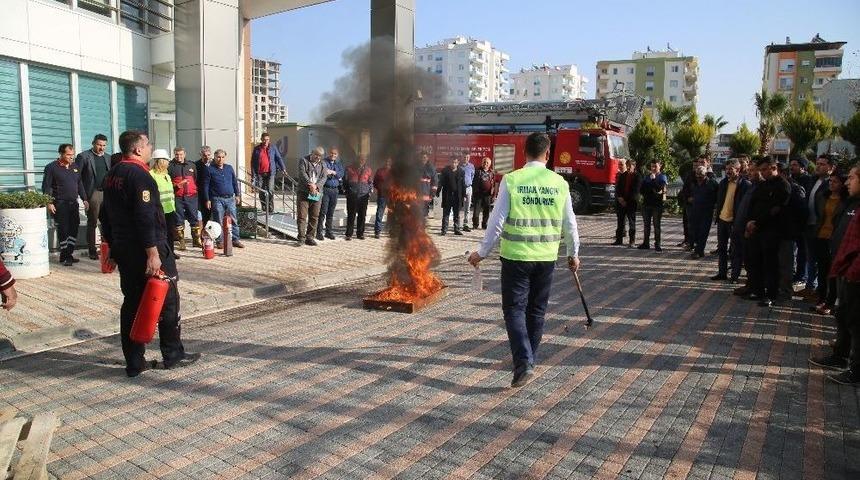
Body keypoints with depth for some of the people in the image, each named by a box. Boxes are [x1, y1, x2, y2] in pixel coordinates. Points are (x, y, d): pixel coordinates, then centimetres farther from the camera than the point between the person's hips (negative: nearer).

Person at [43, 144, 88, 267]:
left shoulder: (75, 167, 13)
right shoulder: (51, 167, -4)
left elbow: (80, 184, 19)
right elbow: (46, 187, -5)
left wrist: (84, 199, 13)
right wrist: (49, 203, -12)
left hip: (73, 203, 6)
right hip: (60, 204, -6)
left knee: (74, 229, 6)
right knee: (63, 230, -3)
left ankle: (69, 255, 16)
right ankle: (64, 256, 6)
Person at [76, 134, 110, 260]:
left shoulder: (108, 158, 15)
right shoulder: (83, 156, -2)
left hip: (107, 193, 4)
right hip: (93, 194, -4)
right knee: (92, 223, 2)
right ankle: (92, 250, 7)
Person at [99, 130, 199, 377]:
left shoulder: (112, 175, 14)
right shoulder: (139, 175, -16)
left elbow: (105, 216, 20)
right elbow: (146, 217, -24)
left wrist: (113, 246, 26)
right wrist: (153, 253, -25)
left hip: (123, 250, 9)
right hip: (145, 250, -9)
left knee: (132, 302, 12)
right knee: (168, 300, 3)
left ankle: (134, 363, 17)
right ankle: (173, 355, 13)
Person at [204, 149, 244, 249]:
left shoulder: (229, 168, 12)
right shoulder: (210, 169, 0)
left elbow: (235, 182, 18)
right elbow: (206, 185, -1)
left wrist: (237, 195, 14)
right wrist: (207, 199, -5)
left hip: (230, 198, 4)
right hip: (217, 199, -3)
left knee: (233, 220, 3)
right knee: (219, 222, 0)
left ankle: (235, 240, 9)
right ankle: (220, 241, 8)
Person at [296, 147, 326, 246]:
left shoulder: (322, 164, 14)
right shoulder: (304, 160, 4)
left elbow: (323, 178, 2)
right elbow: (302, 173, -10)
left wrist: (316, 186, -16)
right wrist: (310, 184, -22)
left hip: (317, 193, 4)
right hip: (303, 192, -3)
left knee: (314, 216, 4)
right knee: (302, 216, -7)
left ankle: (309, 237, 13)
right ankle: (301, 238, -5)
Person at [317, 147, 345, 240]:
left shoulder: (339, 164, 16)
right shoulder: (324, 162, 1)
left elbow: (342, 173, -1)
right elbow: (324, 170, -18)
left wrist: (333, 172, -18)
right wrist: (336, 176, -32)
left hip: (335, 190, 5)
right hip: (325, 189, -5)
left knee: (331, 212, 9)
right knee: (323, 211, -8)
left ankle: (329, 232, 17)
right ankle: (319, 232, -3)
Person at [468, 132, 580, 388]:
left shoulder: (511, 180, -9)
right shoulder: (560, 183, 0)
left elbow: (497, 220, -9)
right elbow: (569, 224, 7)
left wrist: (482, 252, 2)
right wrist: (573, 254, 22)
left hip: (516, 255, -3)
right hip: (546, 257, 3)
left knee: (514, 309, 5)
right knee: (537, 310, 17)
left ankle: (523, 363, -9)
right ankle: (529, 359, 30)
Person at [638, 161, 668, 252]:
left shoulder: (662, 177, 1)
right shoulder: (646, 178, 14)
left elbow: (659, 188, -16)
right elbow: (641, 190, 6)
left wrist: (653, 180, -13)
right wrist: (652, 190, -5)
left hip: (657, 204, -5)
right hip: (646, 203, 5)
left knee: (657, 225, -1)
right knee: (646, 225, 8)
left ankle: (657, 244, 3)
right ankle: (646, 243, 15)